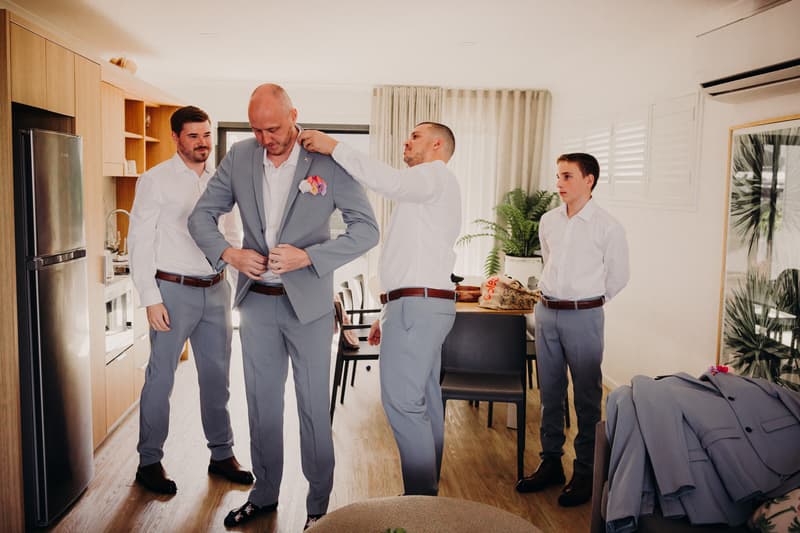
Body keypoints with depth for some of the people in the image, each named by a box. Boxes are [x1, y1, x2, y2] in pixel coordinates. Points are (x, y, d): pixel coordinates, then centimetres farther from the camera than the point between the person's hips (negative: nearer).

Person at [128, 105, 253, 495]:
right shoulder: (155, 180, -4)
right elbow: (140, 241, -7)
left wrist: (234, 286, 9)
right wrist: (150, 299, -13)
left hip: (216, 291, 5)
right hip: (174, 290, -5)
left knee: (217, 375, 12)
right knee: (161, 378, 3)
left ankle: (222, 455, 25)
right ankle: (149, 463, 19)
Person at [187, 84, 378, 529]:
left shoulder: (327, 161, -11)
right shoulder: (240, 157, 1)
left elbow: (367, 229, -12)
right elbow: (202, 215, 8)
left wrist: (308, 256, -22)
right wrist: (228, 253, -12)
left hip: (309, 303, -4)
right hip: (256, 300, 4)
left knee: (314, 407, 7)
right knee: (262, 403, 15)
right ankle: (264, 496, 34)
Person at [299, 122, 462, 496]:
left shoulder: (436, 175, -3)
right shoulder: (427, 191, 28)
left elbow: (386, 180, -26)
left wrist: (334, 147, -18)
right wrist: (389, 316, 22)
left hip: (417, 306, -11)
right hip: (429, 305, 11)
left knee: (402, 401, -11)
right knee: (424, 402, 11)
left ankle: (420, 498, -4)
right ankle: (428, 490, 19)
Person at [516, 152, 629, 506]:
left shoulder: (607, 227, -7)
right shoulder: (548, 221, 8)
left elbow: (618, 277, 1)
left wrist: (586, 302, 8)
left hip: (583, 317, -5)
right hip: (546, 313, 5)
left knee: (586, 396, 3)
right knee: (549, 393, 12)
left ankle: (585, 473, 14)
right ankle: (551, 462, 25)